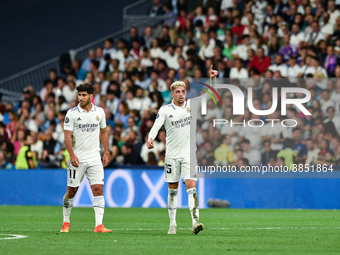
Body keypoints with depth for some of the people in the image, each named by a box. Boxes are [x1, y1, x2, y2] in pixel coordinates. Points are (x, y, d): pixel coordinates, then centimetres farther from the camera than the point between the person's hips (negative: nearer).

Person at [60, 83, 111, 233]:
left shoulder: (99, 112, 7)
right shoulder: (72, 113, -3)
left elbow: (103, 132, 16)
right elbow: (67, 136, -6)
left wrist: (107, 153, 10)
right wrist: (72, 155, -17)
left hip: (95, 159, 2)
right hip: (77, 159, -2)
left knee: (98, 189, -9)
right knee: (71, 191, 3)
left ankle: (99, 225, -13)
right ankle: (66, 222, 20)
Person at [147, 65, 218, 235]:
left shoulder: (192, 104, 3)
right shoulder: (165, 110, -2)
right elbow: (156, 126, -9)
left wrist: (212, 79, -17)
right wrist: (151, 139, -29)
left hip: (189, 155, 0)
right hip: (172, 156, 0)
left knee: (191, 187, -13)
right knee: (172, 190, 7)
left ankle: (195, 222, -20)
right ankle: (172, 224, 18)